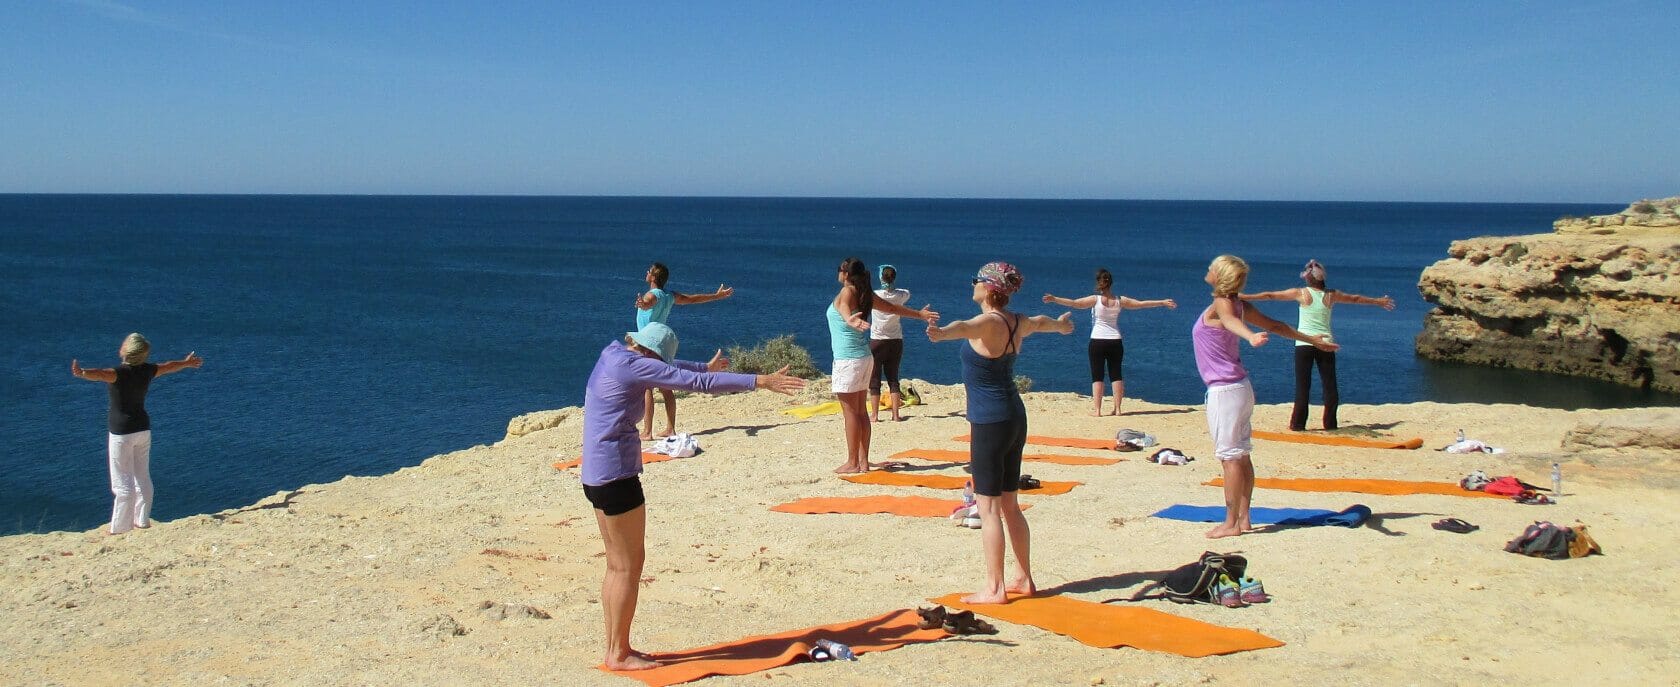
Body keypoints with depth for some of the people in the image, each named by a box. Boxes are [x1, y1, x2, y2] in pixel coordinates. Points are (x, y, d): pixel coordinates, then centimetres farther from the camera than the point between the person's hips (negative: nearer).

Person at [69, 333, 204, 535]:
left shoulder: (119, 373, -19)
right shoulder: (147, 370, 0)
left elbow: (99, 374, -41)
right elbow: (169, 367, 20)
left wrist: (82, 373, -61)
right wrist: (187, 363, 40)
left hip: (122, 433, -6)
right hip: (143, 429, 6)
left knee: (122, 482, 0)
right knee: (143, 477, 16)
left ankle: (120, 527, 6)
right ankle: (142, 520, 25)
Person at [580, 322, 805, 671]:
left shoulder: (614, 353, 10)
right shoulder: (634, 365, -16)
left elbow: (670, 367, 28)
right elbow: (697, 382, -18)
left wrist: (705, 366, 43)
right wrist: (759, 381, -15)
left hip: (599, 475, 10)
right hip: (616, 474, -10)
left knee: (618, 565, 15)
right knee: (630, 565, -2)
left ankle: (615, 648, 20)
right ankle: (619, 654, 4)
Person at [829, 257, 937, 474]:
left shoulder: (847, 292, -12)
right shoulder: (865, 295, 9)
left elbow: (845, 307, -36)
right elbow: (892, 307, 21)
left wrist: (849, 319, -59)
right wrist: (920, 314, 36)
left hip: (848, 360, -8)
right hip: (864, 357, 8)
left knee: (850, 411, -5)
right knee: (860, 411, 11)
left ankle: (852, 463, -2)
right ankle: (863, 461, 14)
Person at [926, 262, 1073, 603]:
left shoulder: (990, 322, -15)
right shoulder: (1016, 323, 11)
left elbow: (966, 326, -40)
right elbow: (1039, 322, 35)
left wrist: (941, 332, -61)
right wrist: (1061, 324, 58)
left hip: (990, 422, -9)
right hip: (1014, 418, 9)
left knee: (988, 508, -4)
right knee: (1009, 505, 17)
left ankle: (994, 588, -1)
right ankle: (1024, 579, 24)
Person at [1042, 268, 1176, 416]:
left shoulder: (1095, 300, -8)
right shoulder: (1120, 301, 2)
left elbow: (1073, 303, -16)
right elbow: (1141, 304, 9)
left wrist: (1054, 299, -17)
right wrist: (1162, 302, 20)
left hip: (1097, 342, -3)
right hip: (1115, 342, 3)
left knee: (1097, 376, 0)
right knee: (1116, 375, 9)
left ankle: (1097, 409, -4)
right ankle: (1117, 409, 9)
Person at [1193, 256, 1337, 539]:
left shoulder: (1221, 305, -14)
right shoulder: (1239, 305, 11)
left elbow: (1232, 321, -37)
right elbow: (1275, 326, 19)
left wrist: (1251, 337, -59)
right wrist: (1313, 340, 31)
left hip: (1224, 391, -9)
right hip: (1240, 388, 9)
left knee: (1230, 458, -6)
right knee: (1241, 457, 12)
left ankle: (1231, 523, -3)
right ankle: (1243, 518, 18)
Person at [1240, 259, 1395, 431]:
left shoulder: (1301, 293, -2)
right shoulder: (1331, 295, 7)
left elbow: (1270, 295, 0)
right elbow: (1356, 299, 23)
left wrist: (1245, 297, 6)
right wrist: (1379, 301, 40)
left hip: (1304, 344, -2)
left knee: (1302, 386, 1)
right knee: (1330, 385, 10)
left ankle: (1298, 423, 3)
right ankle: (1330, 423, 13)